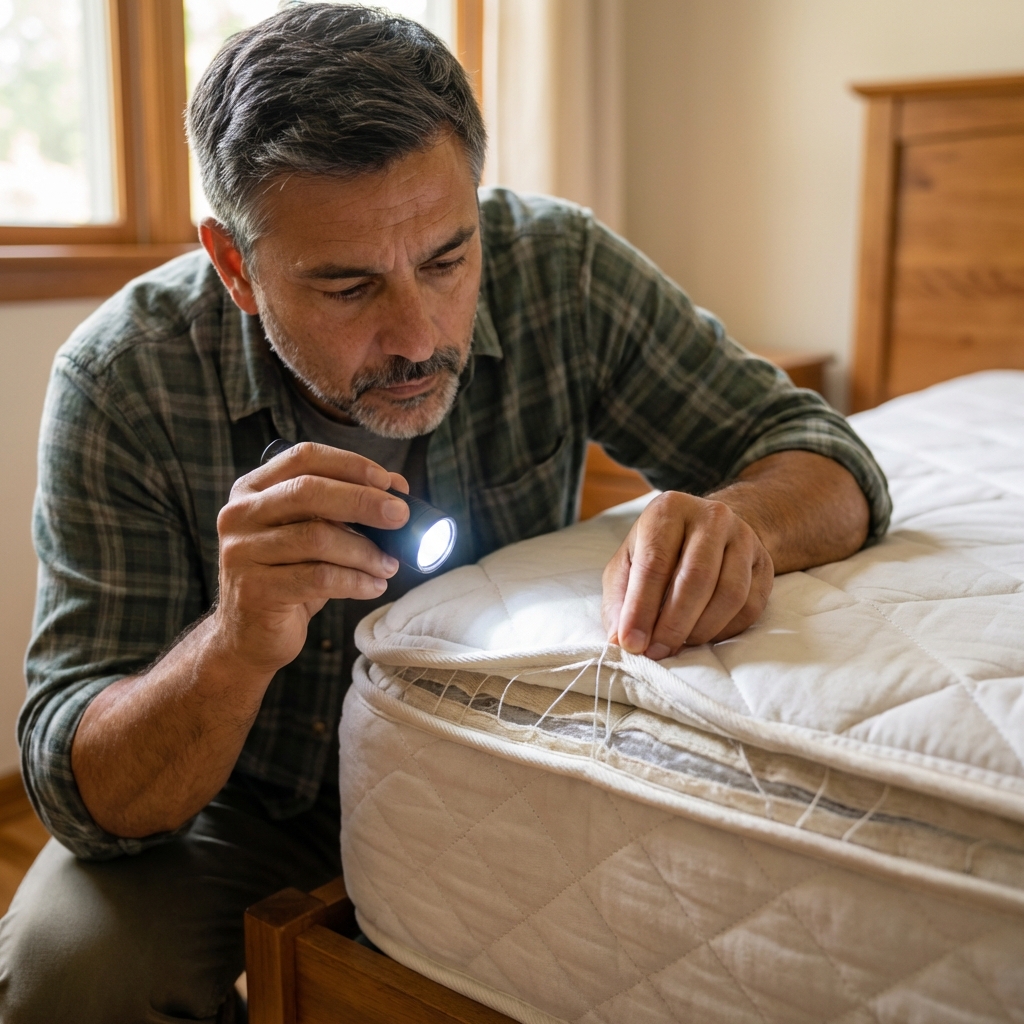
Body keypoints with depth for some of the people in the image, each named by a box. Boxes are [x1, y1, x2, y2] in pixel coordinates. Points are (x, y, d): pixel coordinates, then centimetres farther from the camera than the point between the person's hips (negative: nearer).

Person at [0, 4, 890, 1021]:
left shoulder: (559, 270, -19)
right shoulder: (120, 383, -24)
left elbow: (814, 446, -13)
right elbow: (86, 800, -23)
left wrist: (736, 520, -38)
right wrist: (235, 648, -45)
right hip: (243, 813, -1)